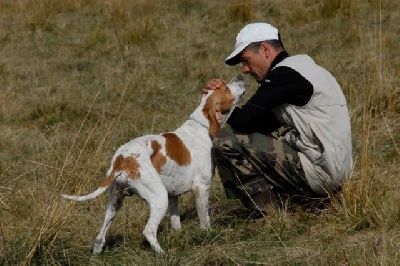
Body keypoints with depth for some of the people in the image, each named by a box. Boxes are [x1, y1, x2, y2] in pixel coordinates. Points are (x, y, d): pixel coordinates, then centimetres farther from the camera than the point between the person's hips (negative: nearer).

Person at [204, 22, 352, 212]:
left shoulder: (286, 74, -12)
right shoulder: (300, 66, 19)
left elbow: (244, 122, -15)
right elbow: (264, 124, 16)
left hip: (319, 172, -10)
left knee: (225, 142, -12)